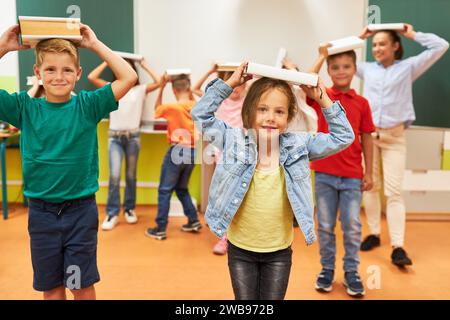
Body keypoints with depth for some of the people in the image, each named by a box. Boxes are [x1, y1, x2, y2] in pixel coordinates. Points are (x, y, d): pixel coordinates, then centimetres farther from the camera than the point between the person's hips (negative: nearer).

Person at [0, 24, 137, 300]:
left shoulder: (88, 105, -5)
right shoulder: (25, 108, -1)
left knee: (83, 286, 10)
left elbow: (129, 77, -12)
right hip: (41, 212, 2)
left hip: (81, 210, -1)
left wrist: (95, 44, -9)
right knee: (51, 287, 16)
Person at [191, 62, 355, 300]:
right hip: (241, 249, 0)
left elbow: (343, 137, -3)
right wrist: (229, 84, -14)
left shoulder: (297, 146, -7)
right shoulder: (235, 141, -9)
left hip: (279, 251, 1)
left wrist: (322, 99, -10)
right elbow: (201, 114, -9)